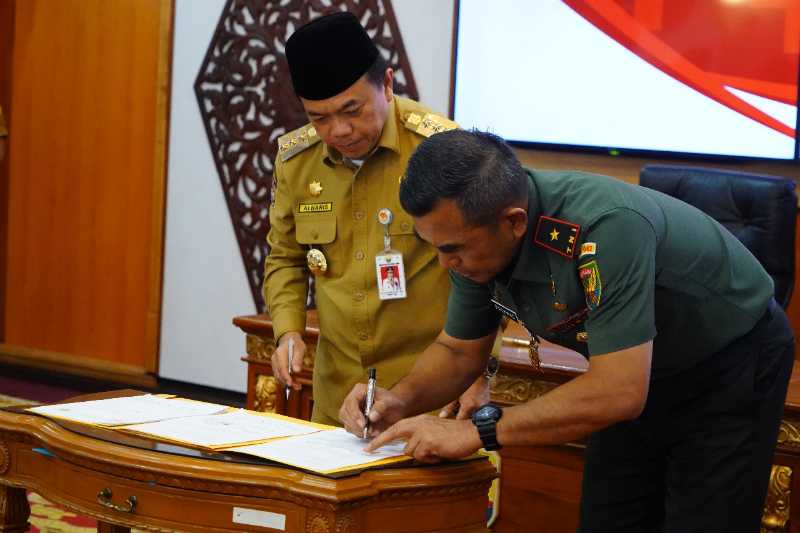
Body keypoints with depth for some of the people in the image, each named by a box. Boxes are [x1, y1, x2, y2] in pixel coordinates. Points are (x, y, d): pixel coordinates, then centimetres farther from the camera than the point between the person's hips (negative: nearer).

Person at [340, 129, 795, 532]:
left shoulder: (607, 226, -40)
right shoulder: (474, 234, -15)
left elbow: (619, 392, -40)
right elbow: (459, 351, 1)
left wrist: (478, 430, -37)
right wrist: (401, 400, -19)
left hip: (730, 367, -7)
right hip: (632, 369, 7)